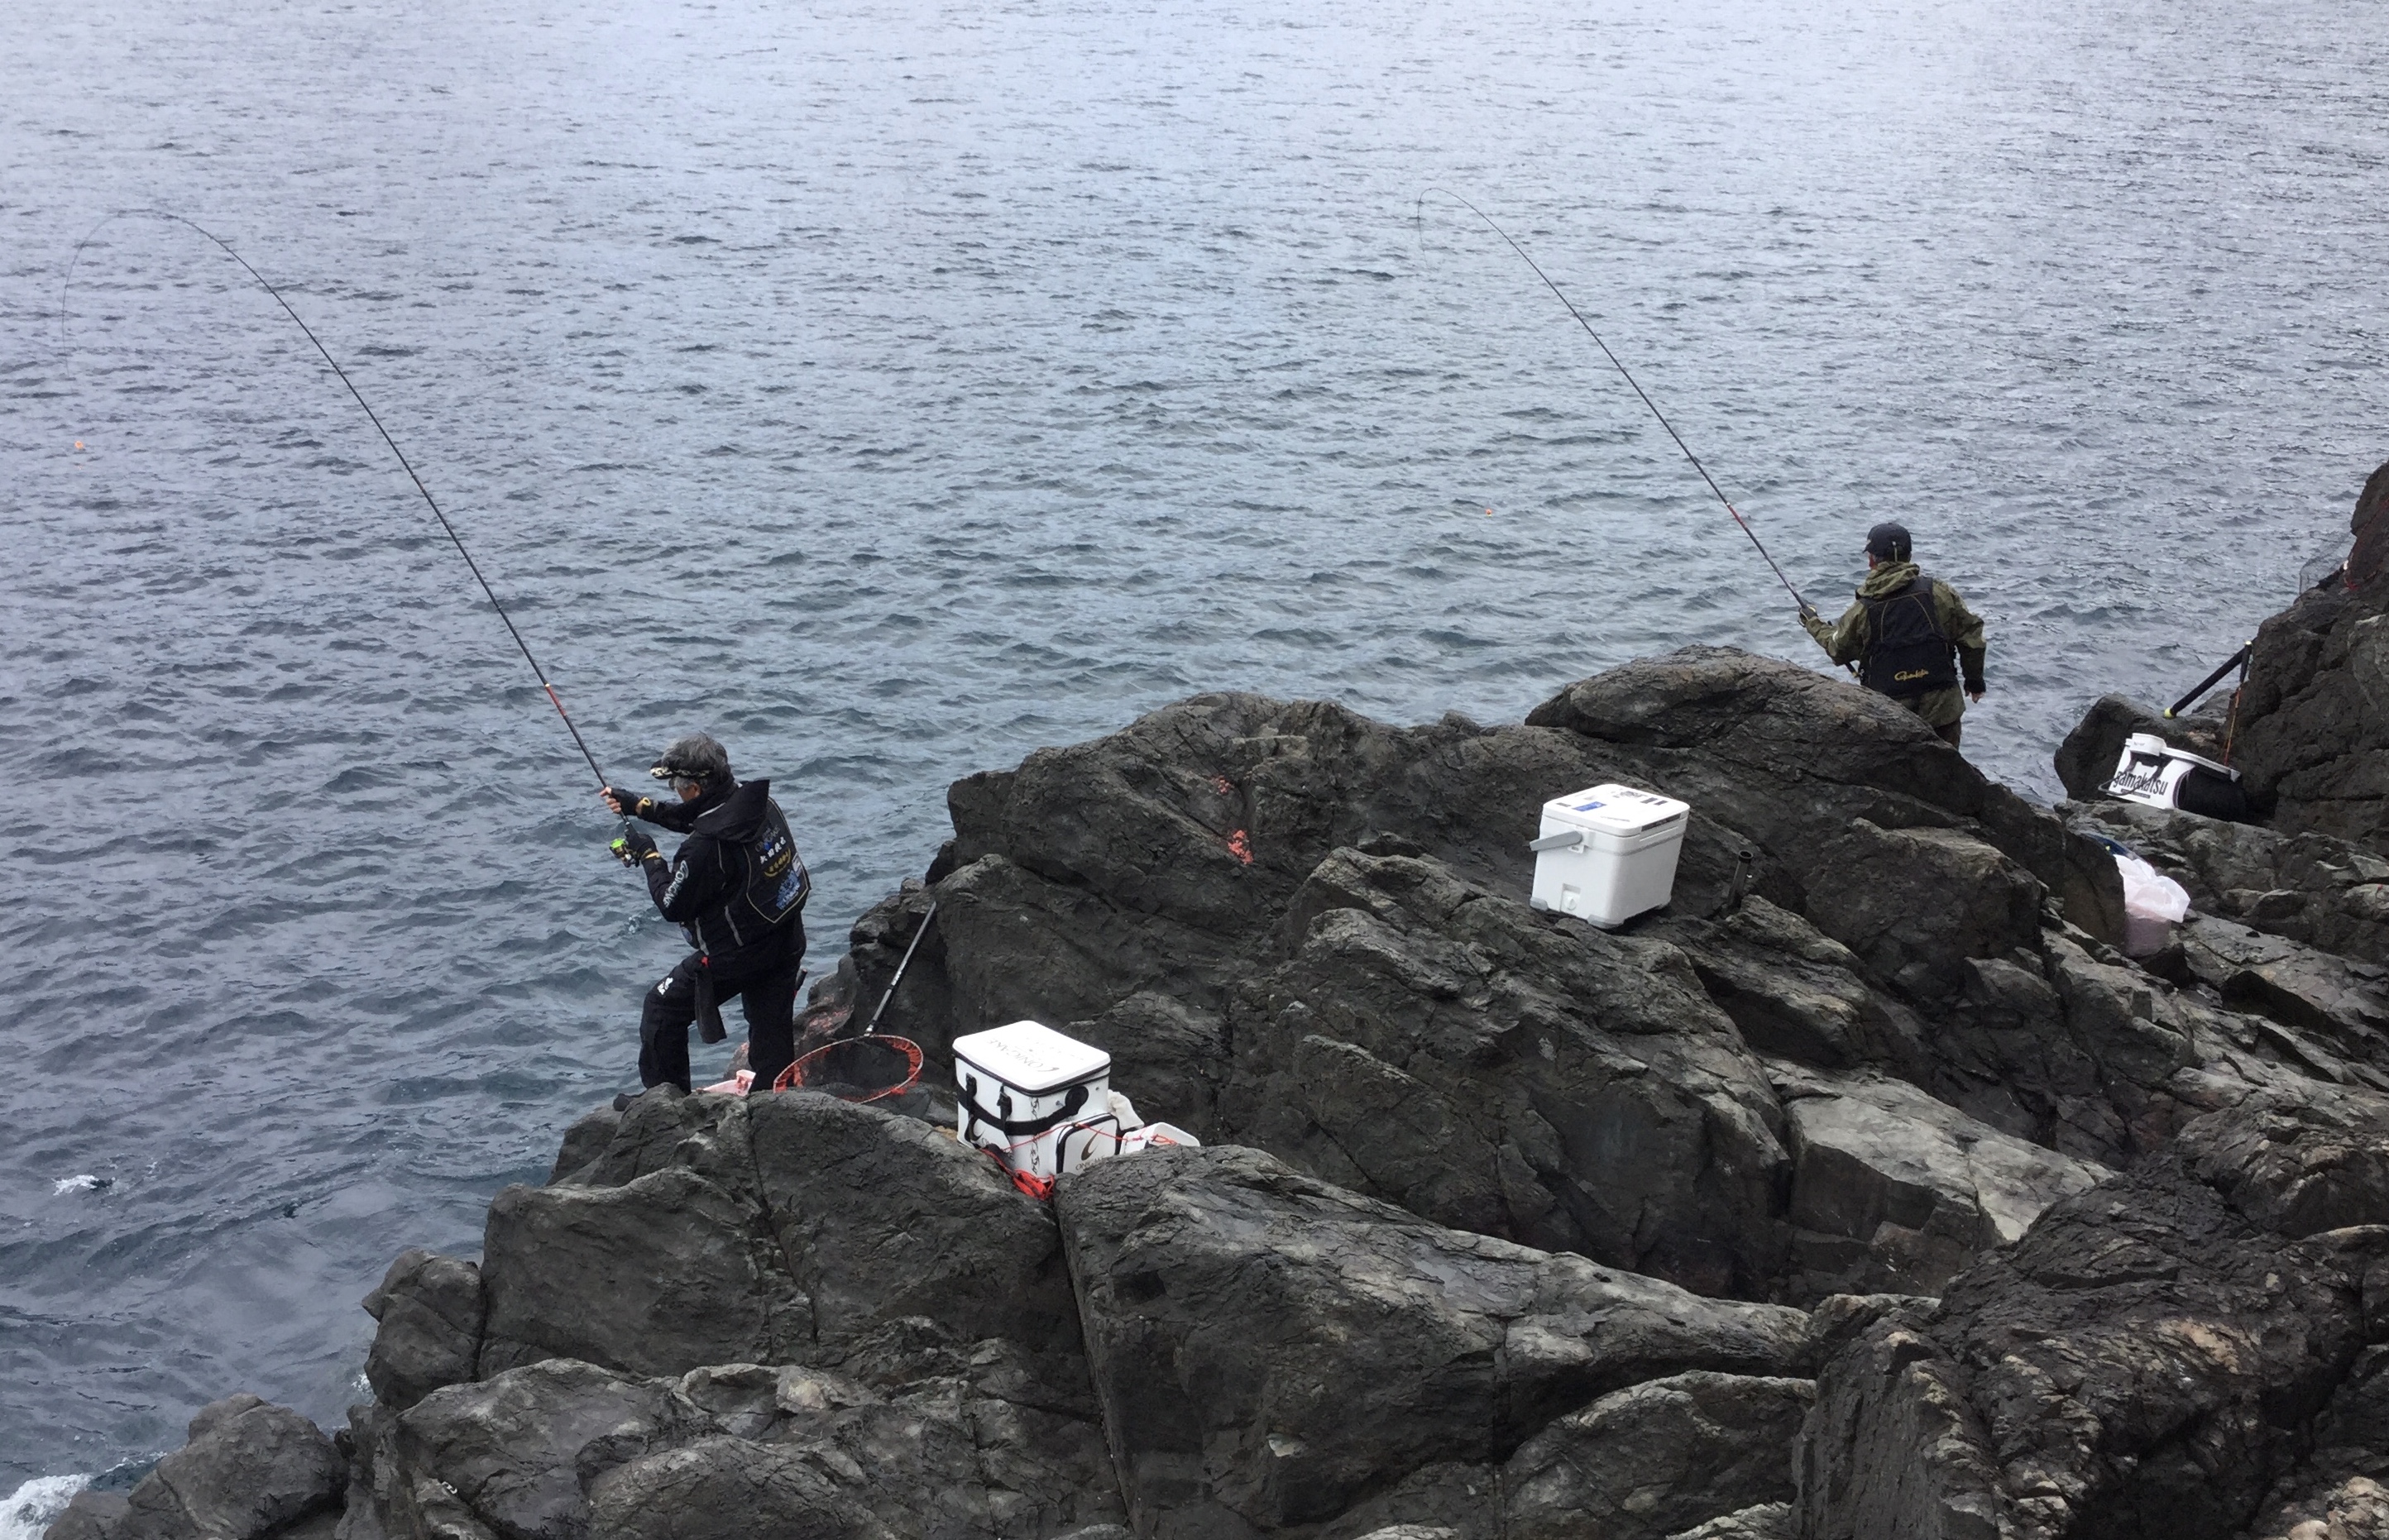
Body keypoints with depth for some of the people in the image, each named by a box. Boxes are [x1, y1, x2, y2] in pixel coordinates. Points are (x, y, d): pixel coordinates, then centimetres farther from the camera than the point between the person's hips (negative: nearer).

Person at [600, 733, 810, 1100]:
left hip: (734, 956, -7)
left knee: (662, 1009, 13)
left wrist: (648, 856, 0)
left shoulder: (706, 848, -30)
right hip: (786, 943, 7)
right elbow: (696, 816, 16)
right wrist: (640, 805, 17)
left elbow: (672, 905, -13)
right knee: (773, 1031, 17)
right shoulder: (758, 801, -6)